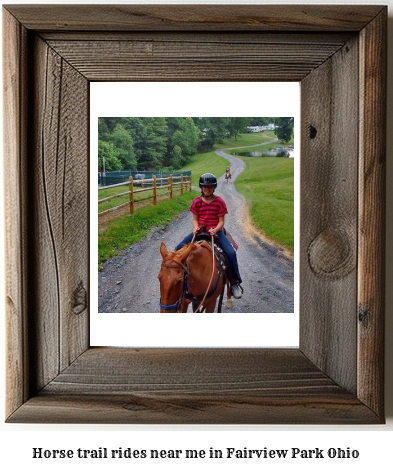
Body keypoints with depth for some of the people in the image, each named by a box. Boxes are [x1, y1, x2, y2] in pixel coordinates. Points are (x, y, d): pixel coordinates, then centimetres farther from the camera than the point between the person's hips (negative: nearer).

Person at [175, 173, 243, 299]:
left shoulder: (220, 202, -7)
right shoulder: (196, 202, -1)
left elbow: (221, 221, -6)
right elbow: (195, 219, 5)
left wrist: (215, 230, -24)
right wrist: (195, 228, -17)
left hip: (216, 231, -2)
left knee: (231, 253, -25)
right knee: (179, 248, -13)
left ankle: (235, 282, -8)